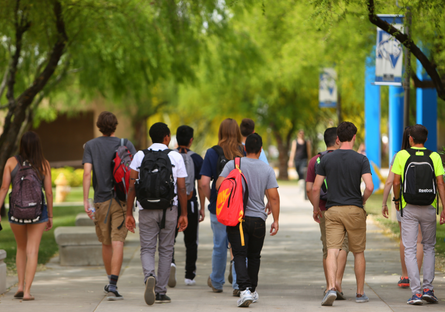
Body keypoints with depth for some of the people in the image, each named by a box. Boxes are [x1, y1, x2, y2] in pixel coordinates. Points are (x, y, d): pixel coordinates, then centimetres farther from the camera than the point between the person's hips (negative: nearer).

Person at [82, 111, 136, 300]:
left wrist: (85, 200, -8)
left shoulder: (91, 146, 2)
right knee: (118, 243, -7)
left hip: (101, 201, 2)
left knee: (106, 244, 18)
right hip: (121, 200, -2)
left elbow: (87, 172, -9)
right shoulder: (126, 145, 0)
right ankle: (112, 287, -18)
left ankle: (110, 281, 33)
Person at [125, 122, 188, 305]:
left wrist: (129, 213, 3)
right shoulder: (176, 157, 2)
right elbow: (182, 189, 0)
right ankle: (161, 292, 9)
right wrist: (184, 214, 8)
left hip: (147, 209, 0)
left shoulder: (140, 156, 2)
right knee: (166, 250, 10)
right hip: (169, 208, 0)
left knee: (147, 249, 5)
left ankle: (149, 276, -24)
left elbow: (131, 187, -1)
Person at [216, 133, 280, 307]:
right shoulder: (267, 170, 0)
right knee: (254, 256, 16)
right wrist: (275, 220, 3)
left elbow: (219, 184, -7)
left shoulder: (233, 164, -2)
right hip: (258, 219, 1)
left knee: (239, 255, -4)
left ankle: (245, 289, -22)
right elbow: (273, 196, -3)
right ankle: (252, 291, 26)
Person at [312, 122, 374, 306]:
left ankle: (331, 288, -27)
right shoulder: (361, 160, -4)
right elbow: (369, 187, -14)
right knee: (358, 252, 13)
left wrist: (316, 208, 16)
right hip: (355, 210, 0)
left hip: (333, 210, 1)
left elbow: (315, 188, 1)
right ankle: (360, 293, 19)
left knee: (332, 251, -6)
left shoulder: (326, 159, 1)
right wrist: (362, 201, 6)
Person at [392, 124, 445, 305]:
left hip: (409, 208, -2)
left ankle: (416, 293, -7)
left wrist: (396, 200, 14)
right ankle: (428, 288, 8)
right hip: (429, 208, 2)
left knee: (410, 250, 2)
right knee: (429, 247, 18)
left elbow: (396, 183, -5)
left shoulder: (402, 155, -4)